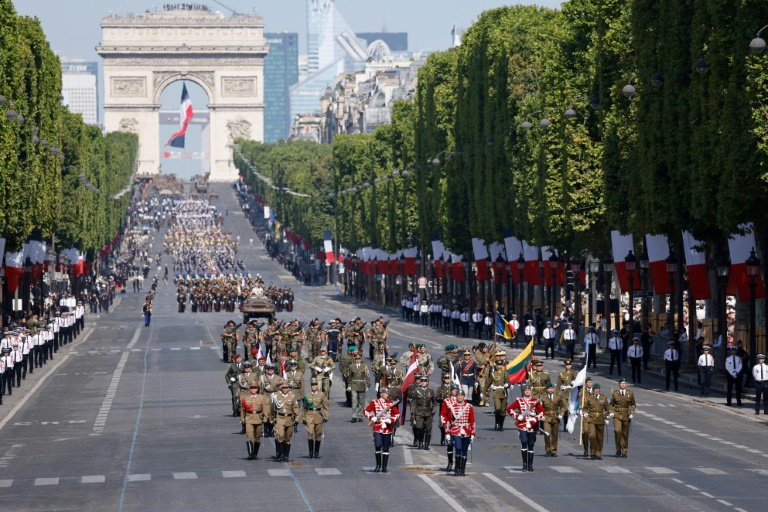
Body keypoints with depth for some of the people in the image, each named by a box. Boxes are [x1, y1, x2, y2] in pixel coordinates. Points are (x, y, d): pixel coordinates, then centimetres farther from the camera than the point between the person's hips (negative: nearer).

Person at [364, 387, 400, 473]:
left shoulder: (391, 403, 6)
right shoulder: (374, 402, 2)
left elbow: (397, 414, 7)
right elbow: (367, 411, 5)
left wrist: (390, 420, -9)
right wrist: (373, 418, -10)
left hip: (388, 428, 2)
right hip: (377, 428, -2)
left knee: (386, 448, 4)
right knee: (378, 446, -12)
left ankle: (384, 467, 11)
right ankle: (378, 465, 5)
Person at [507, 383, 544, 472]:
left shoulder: (535, 401, 6)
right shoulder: (519, 401, 4)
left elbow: (542, 411, 4)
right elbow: (509, 409, 3)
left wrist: (535, 419, -12)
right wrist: (518, 416, -7)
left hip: (532, 426, 2)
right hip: (522, 426, -1)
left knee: (531, 445, 6)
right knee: (524, 442, -17)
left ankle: (530, 465, 14)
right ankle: (524, 464, -10)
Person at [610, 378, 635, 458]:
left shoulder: (630, 393, 4)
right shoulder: (615, 393, 3)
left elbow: (633, 404, 13)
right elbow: (611, 404, 13)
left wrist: (631, 413, -2)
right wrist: (611, 412, -3)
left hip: (626, 415, 1)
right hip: (617, 415, -1)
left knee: (625, 434, 4)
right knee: (617, 431, -20)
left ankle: (624, 452, 16)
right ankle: (618, 449, -6)